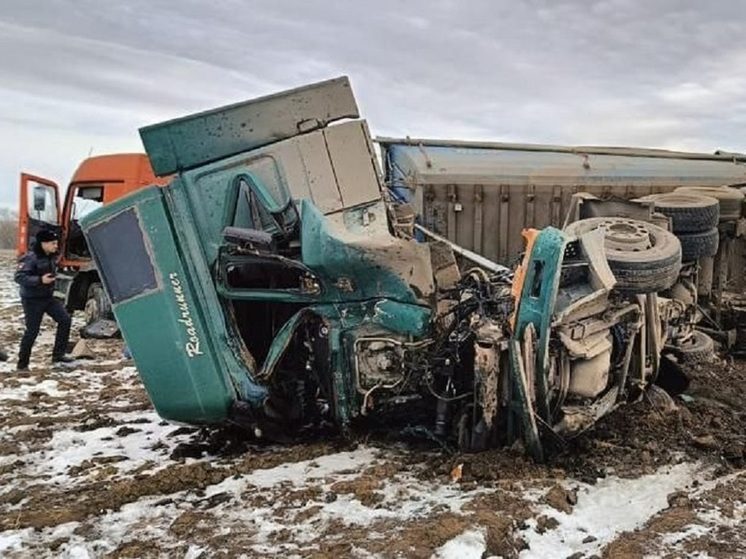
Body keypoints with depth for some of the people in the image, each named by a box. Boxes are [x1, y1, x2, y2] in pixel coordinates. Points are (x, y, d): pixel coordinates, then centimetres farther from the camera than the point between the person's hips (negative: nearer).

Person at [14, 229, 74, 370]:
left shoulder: (51, 257, 6)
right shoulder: (31, 258, -20)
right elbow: (19, 277, -26)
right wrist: (40, 280, -34)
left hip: (48, 297, 8)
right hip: (32, 300, -8)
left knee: (65, 319, -2)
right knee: (32, 331, -3)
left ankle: (58, 355, 7)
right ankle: (22, 364, 11)